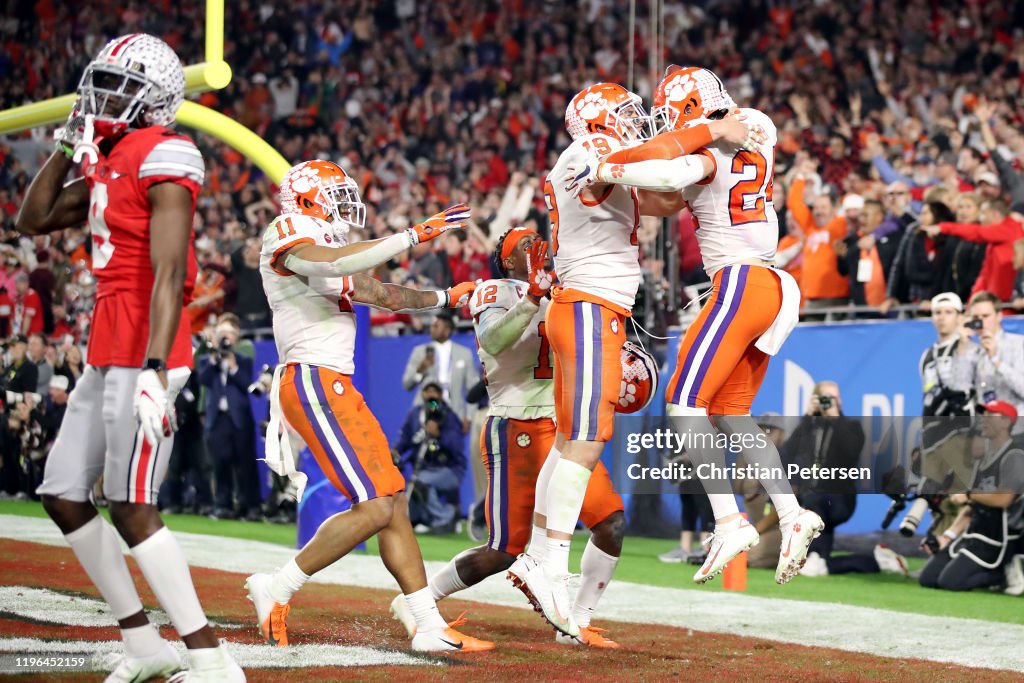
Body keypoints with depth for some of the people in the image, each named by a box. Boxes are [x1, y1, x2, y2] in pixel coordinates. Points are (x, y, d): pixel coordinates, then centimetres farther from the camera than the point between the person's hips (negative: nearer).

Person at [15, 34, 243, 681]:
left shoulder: (163, 161, -13)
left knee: (131, 506, -13)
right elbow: (34, 220, 26)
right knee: (63, 495, 10)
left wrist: (153, 372, -28)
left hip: (144, 354, -10)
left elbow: (169, 275, -21)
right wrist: (67, 145, 17)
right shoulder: (105, 165, 15)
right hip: (106, 354, 10)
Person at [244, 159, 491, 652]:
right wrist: (414, 235, -24)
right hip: (313, 382, -10)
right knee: (374, 508, -15)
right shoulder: (288, 234, -5)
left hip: (335, 387, 10)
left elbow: (384, 295, 35)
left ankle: (430, 627, 7)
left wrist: (445, 298, 40)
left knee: (394, 503, 6)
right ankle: (276, 589, -7)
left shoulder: (325, 251, 23)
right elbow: (336, 264, -26)